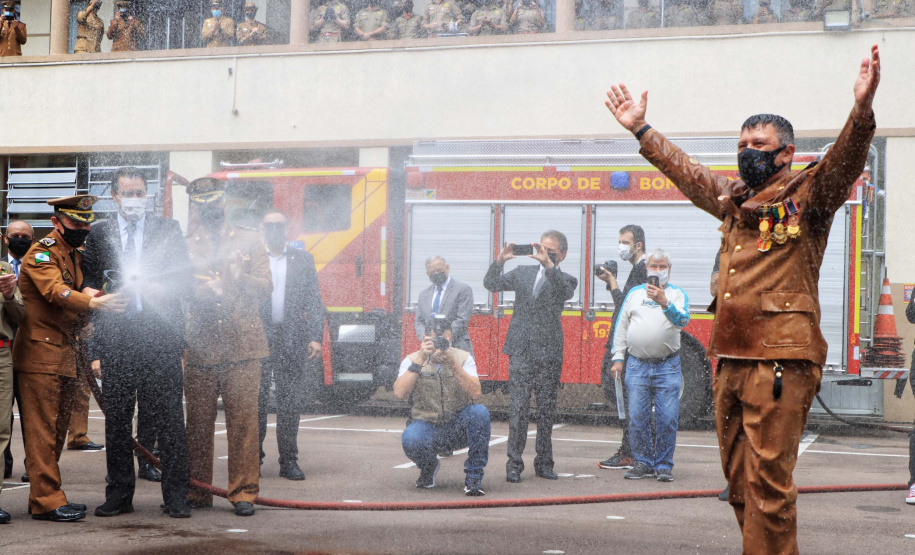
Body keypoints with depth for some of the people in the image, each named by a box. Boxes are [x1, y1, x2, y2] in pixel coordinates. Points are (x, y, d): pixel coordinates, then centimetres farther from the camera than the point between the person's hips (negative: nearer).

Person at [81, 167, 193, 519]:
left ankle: (176, 496, 4)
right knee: (116, 420, 5)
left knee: (169, 418, -2)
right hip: (116, 339, 1)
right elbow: (89, 286, 11)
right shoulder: (98, 233, 12)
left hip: (161, 335, -1)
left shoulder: (169, 230, 10)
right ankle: (119, 495, 15)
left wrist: (162, 288, -13)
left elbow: (185, 279, 7)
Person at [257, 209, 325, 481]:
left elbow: (314, 302, 7)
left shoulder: (303, 260, 11)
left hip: (292, 340, 1)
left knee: (290, 404, 3)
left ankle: (289, 461, 9)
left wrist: (315, 337, -3)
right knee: (255, 402, 0)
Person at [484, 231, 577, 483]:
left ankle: (544, 463, 15)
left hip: (549, 353, -1)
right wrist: (500, 261, -11)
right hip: (521, 351, 1)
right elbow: (491, 284, 6)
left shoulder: (565, 279, 7)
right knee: (518, 408, -5)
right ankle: (514, 464, -2)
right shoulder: (523, 273, 15)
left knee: (546, 410, 5)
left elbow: (566, 291, -17)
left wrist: (548, 264, -28)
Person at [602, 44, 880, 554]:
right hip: (730, 359, 8)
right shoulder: (733, 198, 19)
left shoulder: (806, 197, -1)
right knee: (739, 480, 14)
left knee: (768, 482, -9)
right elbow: (685, 170, 33)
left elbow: (844, 161, -19)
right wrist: (641, 128, 37)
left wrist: (862, 109, -35)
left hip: (780, 360, -8)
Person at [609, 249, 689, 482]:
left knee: (667, 418, -4)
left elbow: (682, 319, -13)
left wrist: (664, 302, -29)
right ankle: (643, 463, 11)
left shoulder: (677, 294, 6)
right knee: (637, 417, 0)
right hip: (637, 365, 2)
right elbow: (621, 326, 17)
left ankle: (664, 465, 6)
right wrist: (618, 357, 10)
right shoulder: (634, 293, 14)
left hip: (667, 366, -2)